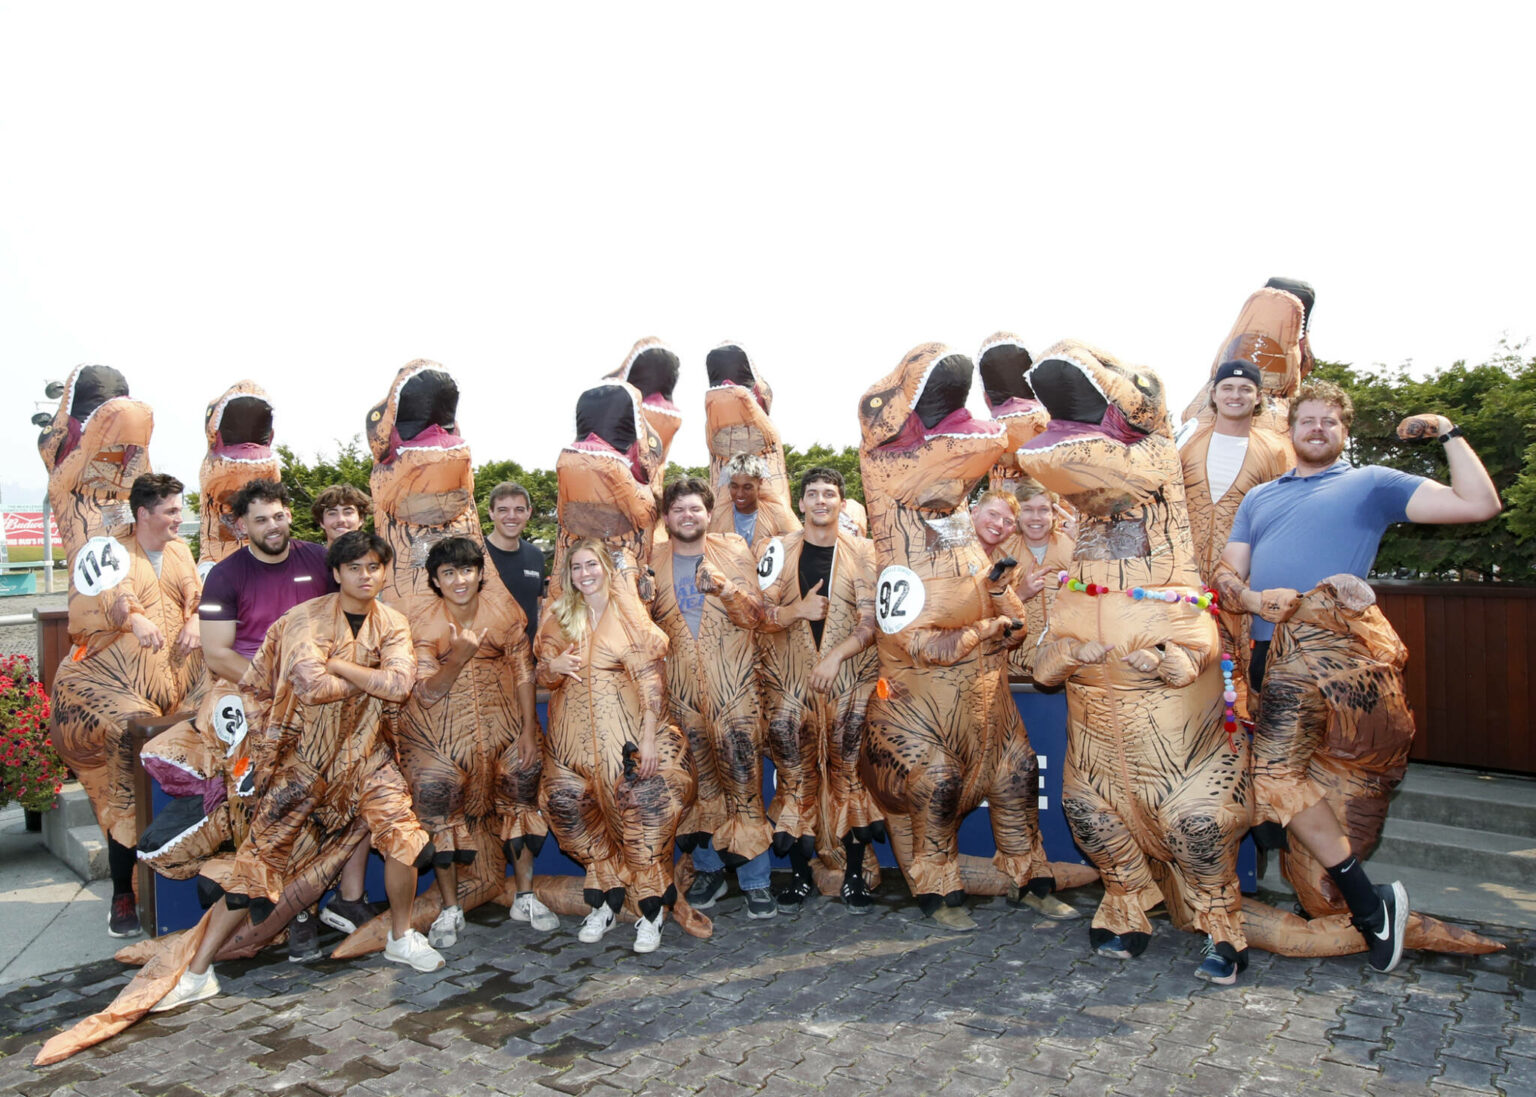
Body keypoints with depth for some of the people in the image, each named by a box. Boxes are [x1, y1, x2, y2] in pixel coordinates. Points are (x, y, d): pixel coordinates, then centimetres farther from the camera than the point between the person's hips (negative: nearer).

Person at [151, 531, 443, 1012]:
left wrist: (337, 664, -15)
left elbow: (400, 684, -15)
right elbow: (313, 684, -25)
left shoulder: (392, 625, 1)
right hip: (304, 755, -3)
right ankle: (197, 972, 12)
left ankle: (401, 938, 14)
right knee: (260, 859, -2)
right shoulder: (308, 619, -11)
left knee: (403, 836, -10)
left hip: (363, 752, 3)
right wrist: (372, 680, -12)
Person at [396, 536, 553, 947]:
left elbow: (523, 668, 0)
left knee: (520, 791, 0)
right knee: (438, 804, -6)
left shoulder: (502, 605, -6)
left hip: (501, 720, 2)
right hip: (439, 725, -2)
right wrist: (459, 656, -30)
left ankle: (525, 898, 19)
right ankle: (450, 909, 14)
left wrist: (529, 728, -4)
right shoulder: (422, 619, -11)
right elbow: (426, 693, -14)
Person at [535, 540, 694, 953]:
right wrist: (552, 666, -12)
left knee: (640, 812, -10)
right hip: (573, 737, 4)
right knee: (567, 810, 1)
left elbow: (651, 679, -8)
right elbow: (544, 679, 13)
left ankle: (652, 907, 7)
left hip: (624, 733, -4)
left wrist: (650, 738, -16)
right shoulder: (559, 617, 9)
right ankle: (606, 899, 20)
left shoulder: (629, 615, -3)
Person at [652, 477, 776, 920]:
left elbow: (754, 614, -3)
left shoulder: (734, 552, 4)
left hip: (732, 680, -2)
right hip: (680, 684, 2)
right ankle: (708, 869, 25)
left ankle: (755, 880, 6)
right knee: (697, 779, 8)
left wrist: (724, 587, -20)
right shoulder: (654, 560, 8)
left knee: (742, 775, -4)